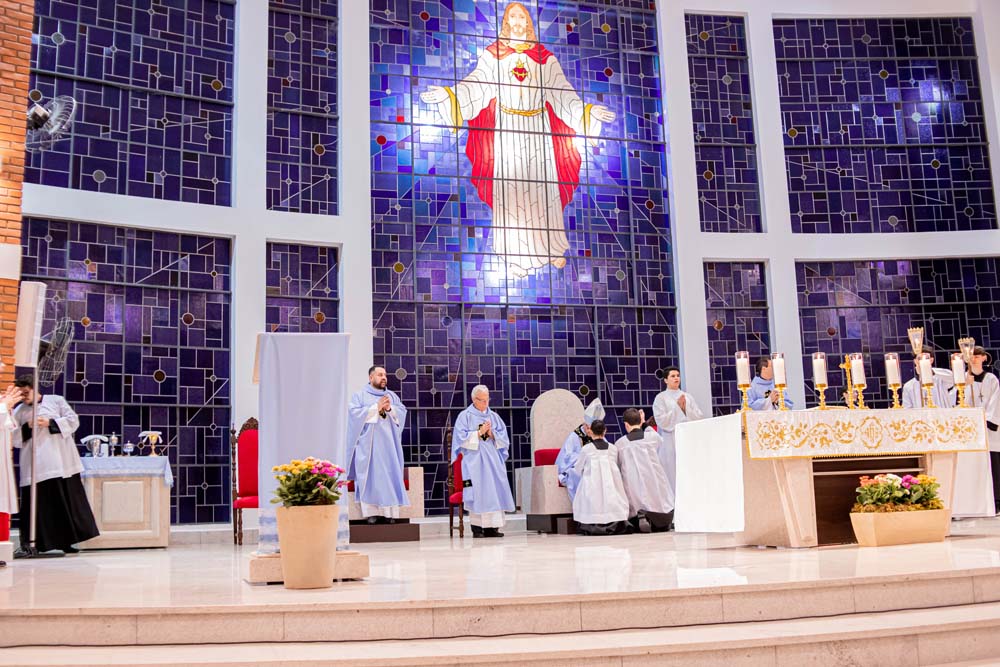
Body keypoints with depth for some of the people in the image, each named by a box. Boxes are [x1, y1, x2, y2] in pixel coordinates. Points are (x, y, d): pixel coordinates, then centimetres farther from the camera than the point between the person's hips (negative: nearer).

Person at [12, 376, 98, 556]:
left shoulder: (56, 401, 7)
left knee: (68, 502, 5)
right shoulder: (18, 411, 12)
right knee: (33, 506, -6)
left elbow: (73, 421, 1)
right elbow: (14, 439, 8)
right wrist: (27, 427, -9)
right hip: (35, 467, 0)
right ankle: (27, 545, 0)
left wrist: (50, 423, -10)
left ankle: (67, 542, 16)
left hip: (61, 462, 0)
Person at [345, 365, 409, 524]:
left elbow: (402, 411, 9)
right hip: (369, 443, -3)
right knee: (370, 476, -9)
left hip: (388, 442, 3)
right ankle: (372, 512, -11)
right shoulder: (360, 395, 8)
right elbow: (354, 412, -8)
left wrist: (389, 408, -10)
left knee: (390, 475, -4)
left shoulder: (392, 395, 19)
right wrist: (376, 407, -11)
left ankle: (389, 512, -5)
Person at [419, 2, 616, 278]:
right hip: (507, 129, -1)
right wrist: (447, 94, -23)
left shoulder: (544, 57, 9)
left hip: (538, 129, 1)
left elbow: (562, 91, 5)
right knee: (510, 187, -1)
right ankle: (516, 255, 4)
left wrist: (588, 110, -5)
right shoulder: (493, 54, 5)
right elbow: (476, 84, -7)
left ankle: (550, 247, 13)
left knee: (542, 187, 2)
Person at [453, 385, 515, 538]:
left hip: (493, 460, 4)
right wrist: (479, 433, -11)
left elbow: (503, 438, 11)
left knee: (495, 491, -5)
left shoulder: (494, 416, 16)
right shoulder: (465, 416, 5)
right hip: (474, 461, -4)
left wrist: (491, 434, -7)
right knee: (477, 492, -11)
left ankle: (492, 527, -3)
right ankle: (477, 528, -9)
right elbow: (462, 437, -5)